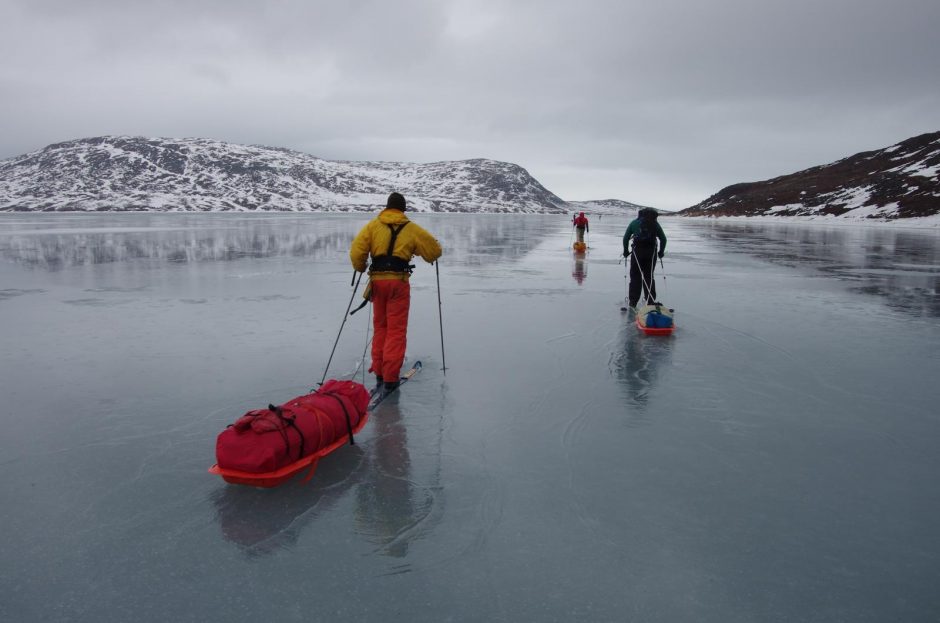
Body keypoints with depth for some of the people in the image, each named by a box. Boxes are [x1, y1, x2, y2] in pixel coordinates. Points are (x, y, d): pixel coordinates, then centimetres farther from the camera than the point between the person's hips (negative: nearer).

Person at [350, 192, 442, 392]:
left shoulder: (373, 225, 5)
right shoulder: (411, 229, 5)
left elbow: (356, 251, -4)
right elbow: (435, 250, 10)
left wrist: (360, 268, 15)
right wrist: (429, 257, 32)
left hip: (377, 280, 2)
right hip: (399, 281, -2)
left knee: (380, 326, 18)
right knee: (397, 330, 3)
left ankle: (379, 372, 22)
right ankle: (390, 377, -1)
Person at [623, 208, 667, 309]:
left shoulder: (634, 222, 10)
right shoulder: (655, 224, 11)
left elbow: (626, 238, 6)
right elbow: (663, 239, 10)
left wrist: (626, 251, 15)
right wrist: (661, 252, 21)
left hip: (637, 252, -1)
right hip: (651, 252, 1)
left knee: (635, 277, 6)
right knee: (649, 276, 12)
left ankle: (633, 302, 2)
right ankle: (651, 301, 11)